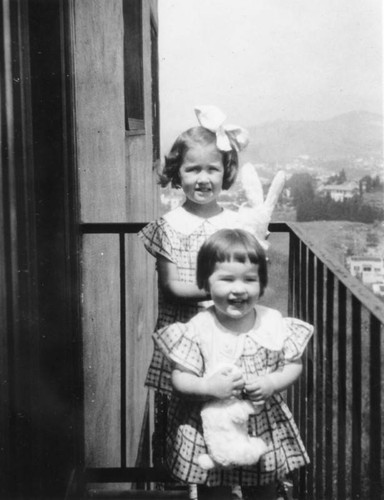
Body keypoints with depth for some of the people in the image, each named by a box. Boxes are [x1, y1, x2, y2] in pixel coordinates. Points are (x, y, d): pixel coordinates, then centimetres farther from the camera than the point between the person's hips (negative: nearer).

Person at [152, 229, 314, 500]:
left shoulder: (275, 324, -7)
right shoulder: (196, 330, -14)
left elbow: (294, 365, -1)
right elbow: (180, 378, -11)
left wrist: (271, 383, -19)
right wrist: (208, 387, -29)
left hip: (265, 429, 2)